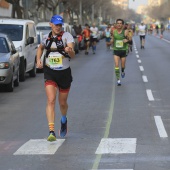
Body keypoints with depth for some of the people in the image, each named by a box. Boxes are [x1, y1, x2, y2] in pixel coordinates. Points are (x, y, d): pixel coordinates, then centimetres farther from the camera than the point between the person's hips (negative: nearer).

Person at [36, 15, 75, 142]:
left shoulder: (67, 36, -9)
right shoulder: (46, 37, 3)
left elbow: (73, 55, -21)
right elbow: (40, 48, 26)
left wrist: (69, 50, -44)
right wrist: (38, 60, 10)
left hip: (65, 73, -1)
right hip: (50, 73, 1)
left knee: (63, 103, 12)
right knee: (51, 100, -16)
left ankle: (64, 120, 47)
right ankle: (51, 131, -20)